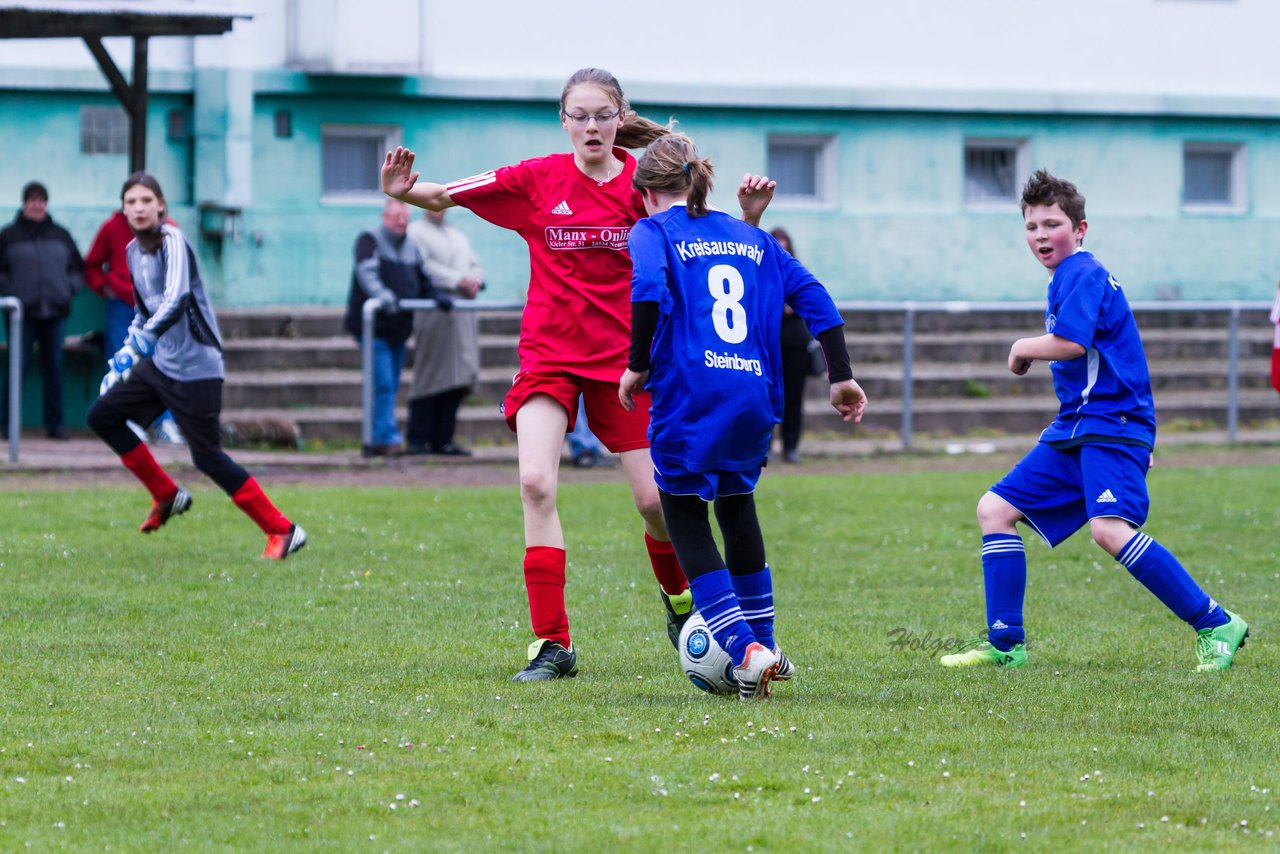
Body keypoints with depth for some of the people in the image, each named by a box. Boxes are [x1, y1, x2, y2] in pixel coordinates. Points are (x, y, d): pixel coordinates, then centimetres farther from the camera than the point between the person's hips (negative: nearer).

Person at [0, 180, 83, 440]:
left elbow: (78, 268, 19)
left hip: (55, 311, 3)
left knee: (53, 367, 4)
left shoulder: (60, 235, 12)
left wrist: (69, 289, 4)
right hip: (22, 313, -3)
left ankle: (55, 423, 9)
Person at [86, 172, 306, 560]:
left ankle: (282, 531, -3)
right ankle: (167, 496, 18)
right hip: (160, 363, 8)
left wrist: (144, 338, -42)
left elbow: (176, 298, -31)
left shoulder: (172, 241, -14)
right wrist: (125, 355, 19)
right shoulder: (133, 251, 10)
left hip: (194, 365, -8)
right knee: (102, 415, 7)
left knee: (207, 457, -10)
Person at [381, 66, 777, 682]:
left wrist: (747, 215, -18)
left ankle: (679, 596, 35)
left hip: (624, 357, 0)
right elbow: (445, 196, -2)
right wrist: (403, 191, -22)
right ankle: (552, 644, -16)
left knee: (656, 500, 1)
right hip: (549, 354, 0)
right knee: (536, 483, -19)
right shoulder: (537, 180, -4)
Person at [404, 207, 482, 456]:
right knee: (430, 377, -9)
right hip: (434, 314, -6)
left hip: (463, 315, 6)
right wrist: (458, 281, -15)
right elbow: (425, 267, -8)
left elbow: (475, 266, 20)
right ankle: (418, 440, -8)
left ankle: (442, 439, 3)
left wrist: (475, 280, -3)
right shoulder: (416, 232, 5)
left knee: (459, 379, 0)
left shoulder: (459, 237, 27)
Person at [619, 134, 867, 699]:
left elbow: (648, 289, -16)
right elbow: (812, 296, 13)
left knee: (685, 522, 5)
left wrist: (639, 366, -7)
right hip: (755, 397, 5)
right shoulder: (751, 237, 20)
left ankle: (748, 652, -9)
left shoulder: (653, 232, 5)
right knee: (737, 507, 24)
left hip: (689, 395, -5)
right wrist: (841, 376, 14)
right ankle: (762, 646, 26)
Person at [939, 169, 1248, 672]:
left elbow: (1069, 343, -25)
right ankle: (1005, 645, 9)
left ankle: (1215, 626, -24)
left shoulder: (1082, 274, -9)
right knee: (995, 509, 7)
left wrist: (1022, 349, -4)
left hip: (1110, 426, -11)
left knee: (1109, 528, -29)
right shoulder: (1069, 279, 22)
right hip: (1074, 432, 11)